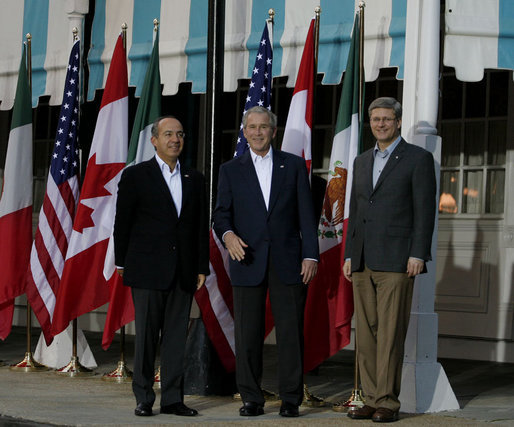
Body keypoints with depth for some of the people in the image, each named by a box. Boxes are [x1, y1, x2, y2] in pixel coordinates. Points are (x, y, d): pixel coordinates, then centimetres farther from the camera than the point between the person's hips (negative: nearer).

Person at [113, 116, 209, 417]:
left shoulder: (195, 179, 12)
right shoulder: (135, 175, 1)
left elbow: (202, 226, 12)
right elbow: (123, 222, 3)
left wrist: (202, 268, 7)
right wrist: (122, 263, 3)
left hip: (183, 273, 3)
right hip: (148, 269, -3)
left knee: (177, 335, 4)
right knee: (146, 335, 0)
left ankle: (173, 398, 9)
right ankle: (144, 399, 7)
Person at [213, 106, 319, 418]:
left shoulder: (294, 165, 9)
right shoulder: (231, 170, 10)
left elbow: (306, 213, 5)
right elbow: (222, 213, 5)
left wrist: (311, 255, -3)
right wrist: (228, 234, -17)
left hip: (288, 261, -1)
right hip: (248, 262, 1)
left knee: (291, 331, -1)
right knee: (248, 334, 2)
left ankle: (291, 399, 5)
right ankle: (251, 399, 9)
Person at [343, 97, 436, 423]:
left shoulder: (418, 158, -1)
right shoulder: (362, 162, 18)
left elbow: (425, 210, -6)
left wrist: (418, 255, -13)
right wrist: (349, 256, 14)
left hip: (396, 261, -6)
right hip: (363, 263, 6)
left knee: (390, 334, -7)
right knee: (366, 334, 5)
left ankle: (388, 402, -3)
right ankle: (372, 399, 9)